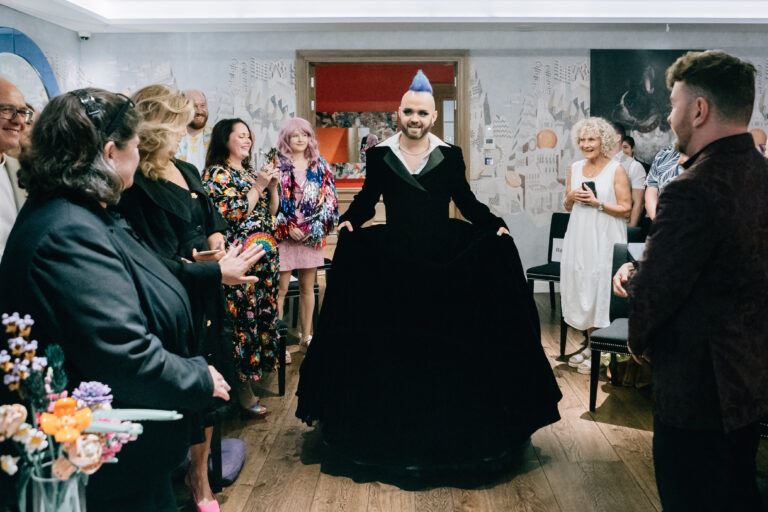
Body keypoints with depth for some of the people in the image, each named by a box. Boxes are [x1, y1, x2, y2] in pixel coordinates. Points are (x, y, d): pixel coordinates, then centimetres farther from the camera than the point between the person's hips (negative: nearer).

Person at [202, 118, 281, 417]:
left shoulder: (250, 172, 17)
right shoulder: (217, 173, -5)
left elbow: (271, 210, 17)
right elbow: (233, 214, -15)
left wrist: (273, 184, 2)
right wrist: (258, 186, -13)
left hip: (265, 255, 8)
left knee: (263, 311, 10)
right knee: (243, 317, -6)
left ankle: (254, 370, 22)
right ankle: (243, 388, 2)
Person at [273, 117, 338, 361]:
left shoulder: (320, 166, 10)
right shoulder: (277, 165, -1)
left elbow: (329, 199, 7)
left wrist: (317, 226, -4)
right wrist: (288, 226, -12)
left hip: (312, 234, 4)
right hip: (285, 233, -4)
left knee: (308, 287, 10)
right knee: (281, 288, -4)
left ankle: (306, 336, 20)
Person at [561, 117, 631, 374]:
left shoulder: (616, 169, -6)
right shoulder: (574, 169, 10)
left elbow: (626, 209, -9)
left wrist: (597, 202, -18)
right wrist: (571, 198, -4)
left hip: (604, 240, -5)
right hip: (579, 238, 6)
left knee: (601, 288, -3)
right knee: (581, 288, 8)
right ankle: (590, 345, 19)